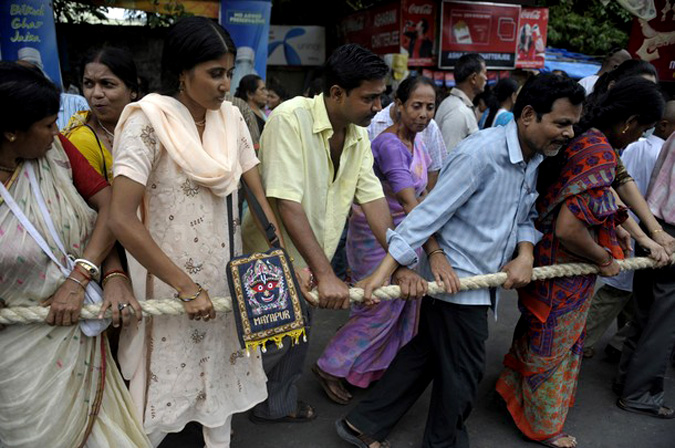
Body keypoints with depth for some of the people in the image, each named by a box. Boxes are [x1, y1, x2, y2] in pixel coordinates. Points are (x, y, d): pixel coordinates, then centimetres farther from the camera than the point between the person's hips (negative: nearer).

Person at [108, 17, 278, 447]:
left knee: (224, 363, 17)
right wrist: (187, 287, -20)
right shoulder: (149, 119, -15)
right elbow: (122, 219, -21)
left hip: (227, 273, 5)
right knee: (169, 384, 8)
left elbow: (261, 195, 2)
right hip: (172, 278, -5)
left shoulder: (230, 117, 2)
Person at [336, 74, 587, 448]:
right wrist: (383, 272, -29)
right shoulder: (481, 153, -23)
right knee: (463, 372, 10)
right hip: (456, 281, -9)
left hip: (480, 279, 9)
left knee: (424, 354, 18)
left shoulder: (534, 159, 6)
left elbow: (525, 217, 16)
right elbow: (428, 214, -26)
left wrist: (525, 253, -5)